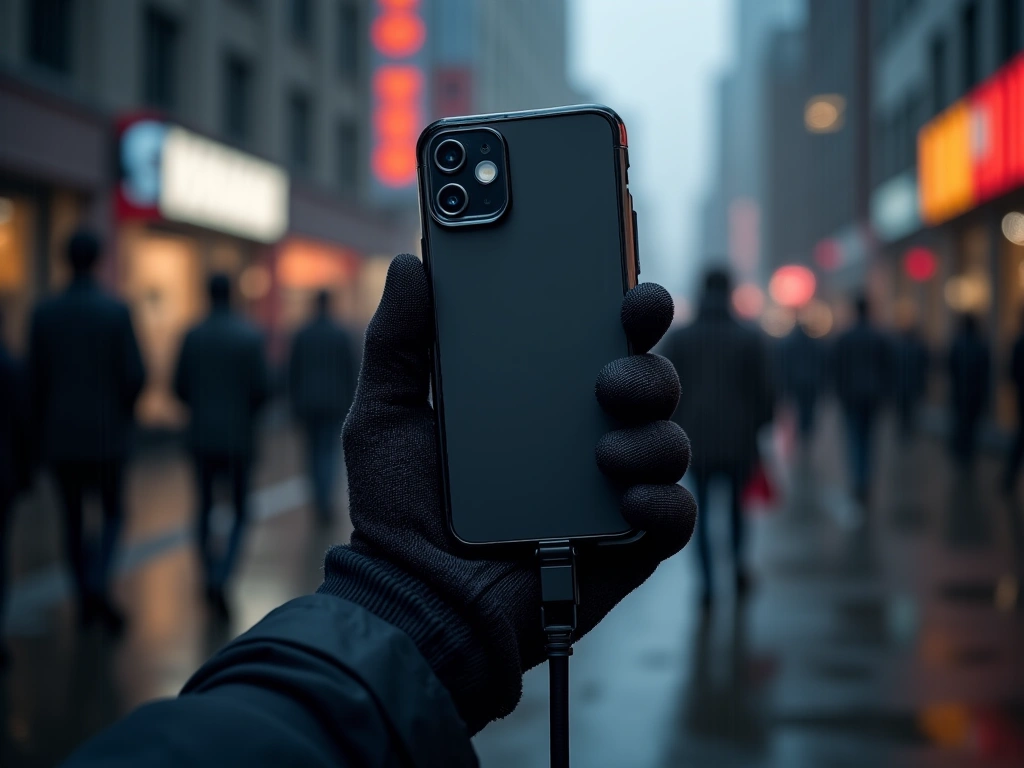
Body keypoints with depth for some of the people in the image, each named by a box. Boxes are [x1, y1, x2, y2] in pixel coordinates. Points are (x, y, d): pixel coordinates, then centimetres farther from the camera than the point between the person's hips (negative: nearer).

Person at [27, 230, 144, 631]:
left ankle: (85, 599, 17)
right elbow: (135, 375, -10)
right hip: (106, 432, -2)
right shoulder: (116, 311, -9)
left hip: (61, 433, 2)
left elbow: (35, 377, -1)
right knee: (113, 511, 12)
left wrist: (41, 428, 12)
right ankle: (98, 583, -10)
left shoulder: (44, 313, -3)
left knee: (73, 516, 12)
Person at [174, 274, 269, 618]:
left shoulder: (193, 336, -1)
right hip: (239, 435, -2)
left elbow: (180, 387, 0)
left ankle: (210, 574, 17)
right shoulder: (249, 336, -8)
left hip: (202, 435, 2)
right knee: (239, 511, 7)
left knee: (205, 506, 16)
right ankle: (220, 580, -13)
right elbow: (261, 388, -11)